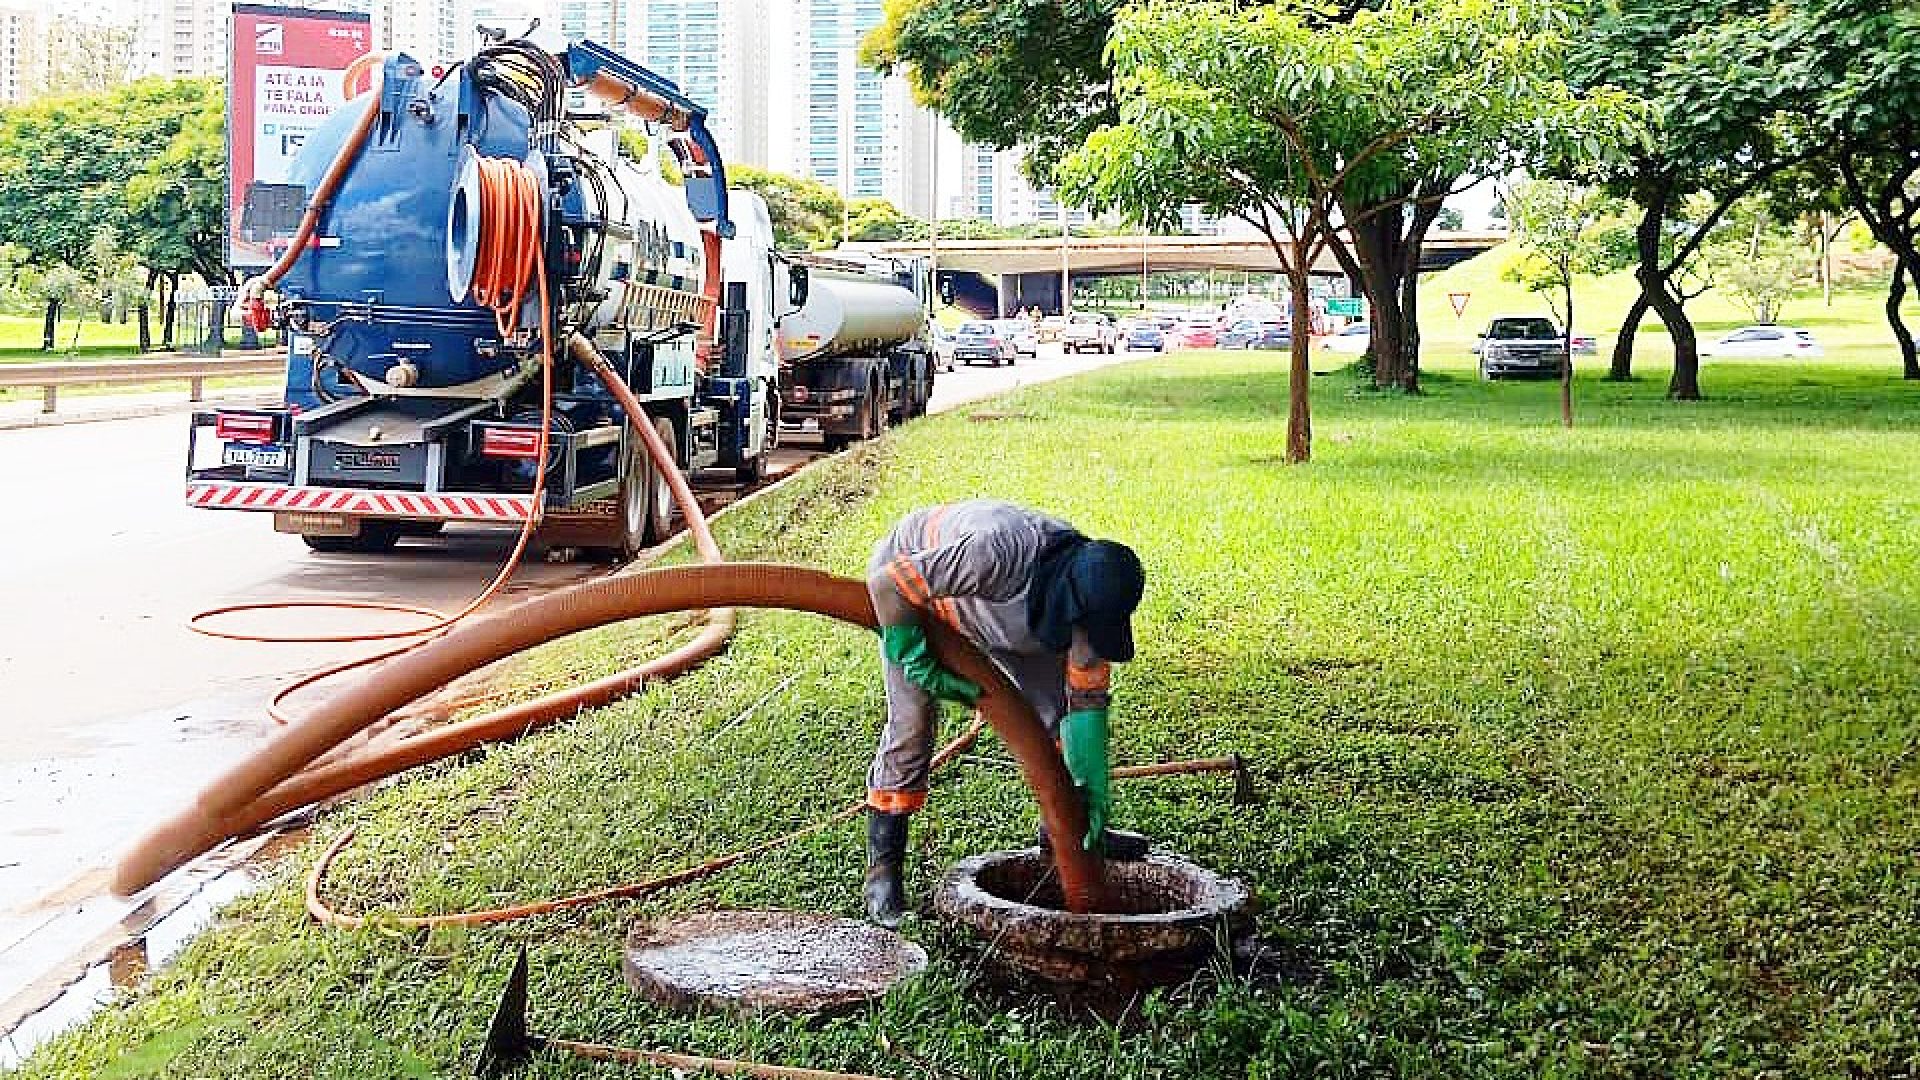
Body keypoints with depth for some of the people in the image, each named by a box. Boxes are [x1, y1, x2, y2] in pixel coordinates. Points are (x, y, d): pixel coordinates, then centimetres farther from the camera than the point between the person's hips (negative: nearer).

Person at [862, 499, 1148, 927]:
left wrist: (1095, 790, -18)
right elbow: (887, 584, -41)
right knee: (911, 724, -13)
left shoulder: (1088, 596, -25)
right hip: (909, 580, -6)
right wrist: (922, 667, -33)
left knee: (1055, 701, 2)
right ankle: (883, 869, -3)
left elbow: (1087, 698, -14)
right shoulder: (1000, 554, -47)